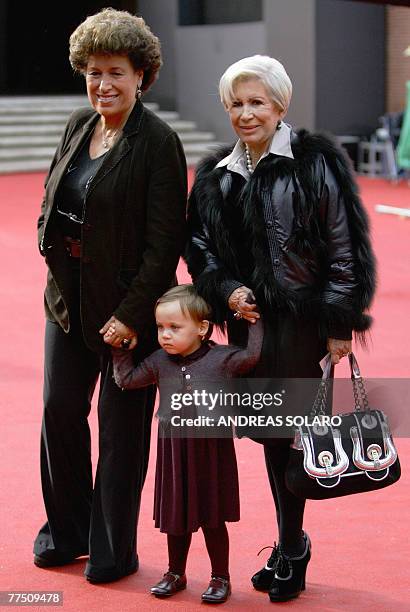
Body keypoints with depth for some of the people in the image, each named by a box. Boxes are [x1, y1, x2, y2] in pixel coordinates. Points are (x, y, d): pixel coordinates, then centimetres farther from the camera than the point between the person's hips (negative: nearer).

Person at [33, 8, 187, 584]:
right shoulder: (78, 126, 7)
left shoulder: (158, 141, -14)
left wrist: (132, 314, -19)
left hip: (128, 304, -6)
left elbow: (165, 240, -17)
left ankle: (113, 549, 19)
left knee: (121, 426, 5)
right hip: (69, 297, 6)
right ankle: (68, 530, 28)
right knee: (60, 410, 9)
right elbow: (52, 200, 19)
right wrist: (56, 242, -1)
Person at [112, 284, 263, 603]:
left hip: (212, 449, -3)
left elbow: (253, 354, -9)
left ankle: (221, 577, 21)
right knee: (176, 517, 14)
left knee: (213, 519, 7)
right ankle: (176, 573, 31)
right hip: (174, 449, 4)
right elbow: (127, 379, 11)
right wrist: (120, 349, 4)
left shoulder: (221, 358, -8)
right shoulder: (160, 362, 2)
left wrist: (254, 319, -7)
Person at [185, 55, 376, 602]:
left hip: (302, 320, -5)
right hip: (247, 320, 5)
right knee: (269, 432, 10)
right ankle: (291, 543, 24)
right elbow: (201, 244, 15)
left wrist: (340, 324, -10)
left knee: (290, 431, -1)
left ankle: (291, 551, 14)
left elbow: (343, 249, -8)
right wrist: (226, 290, -3)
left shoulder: (313, 163, -8)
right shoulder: (217, 176, 8)